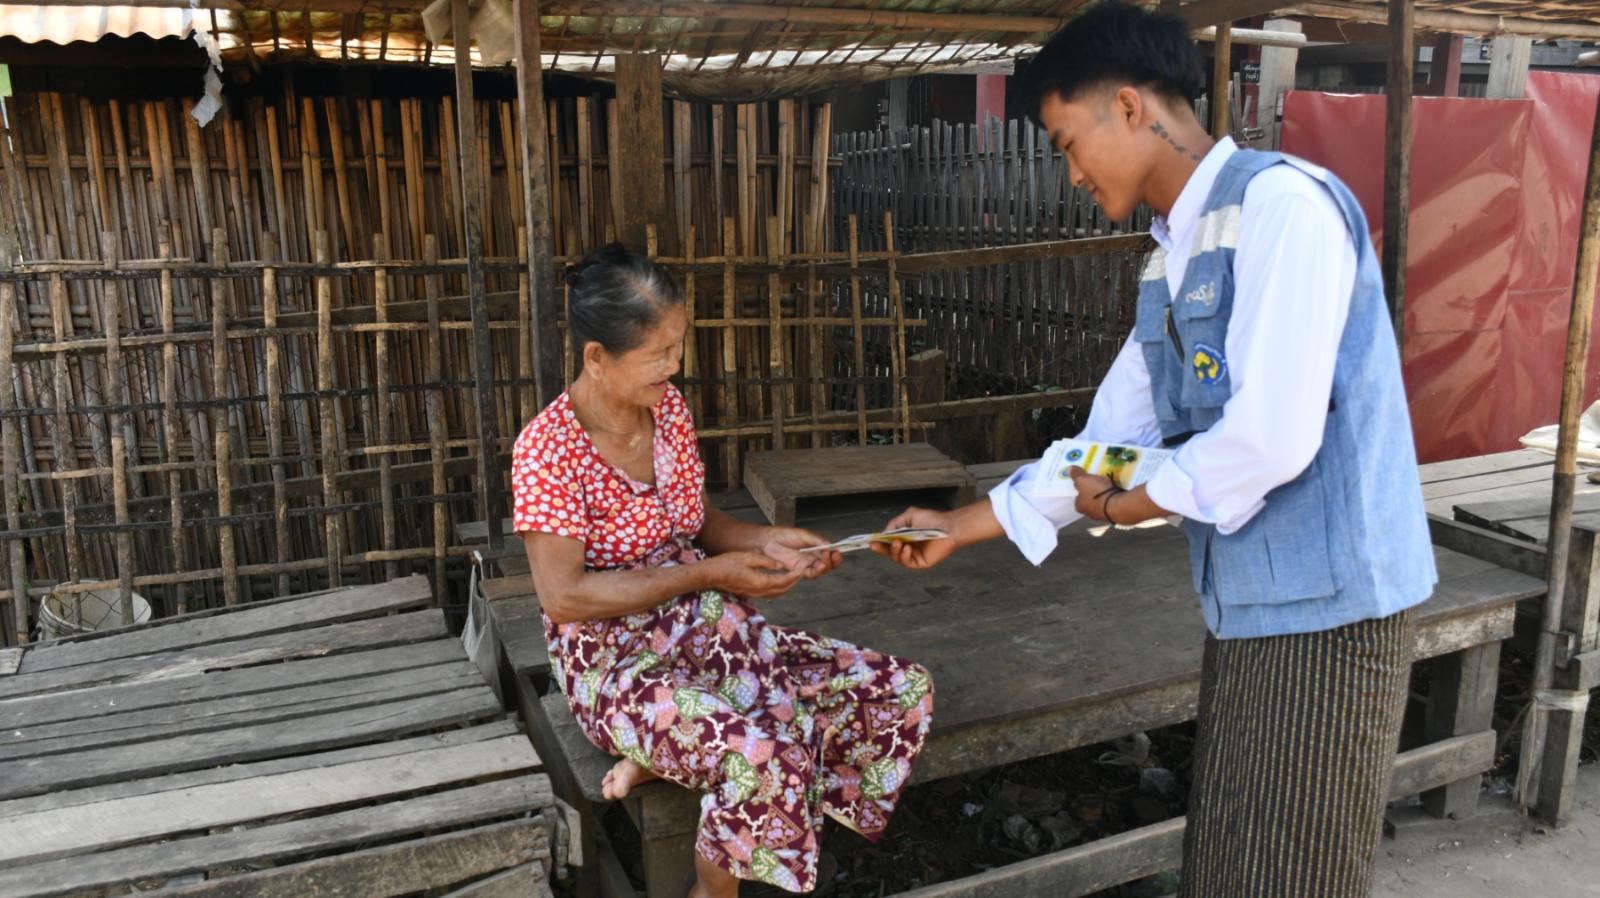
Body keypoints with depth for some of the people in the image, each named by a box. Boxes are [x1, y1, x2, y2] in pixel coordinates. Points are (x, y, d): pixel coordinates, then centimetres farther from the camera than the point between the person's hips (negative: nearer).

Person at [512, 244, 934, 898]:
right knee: (766, 757, -36)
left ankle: (666, 757, -1)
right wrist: (708, 575, -21)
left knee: (904, 694, -6)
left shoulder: (668, 407, 3)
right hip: (616, 664, -7)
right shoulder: (548, 450, -17)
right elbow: (563, 598, -20)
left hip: (709, 629, 7)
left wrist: (768, 543, -5)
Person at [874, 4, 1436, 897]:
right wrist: (963, 525, 14)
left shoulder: (1282, 203, -17)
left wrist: (1144, 500, -7)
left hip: (1325, 603, -8)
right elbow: (1107, 440, 14)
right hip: (1246, 597, 8)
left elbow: (1273, 438, -25)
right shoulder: (1169, 259, 11)